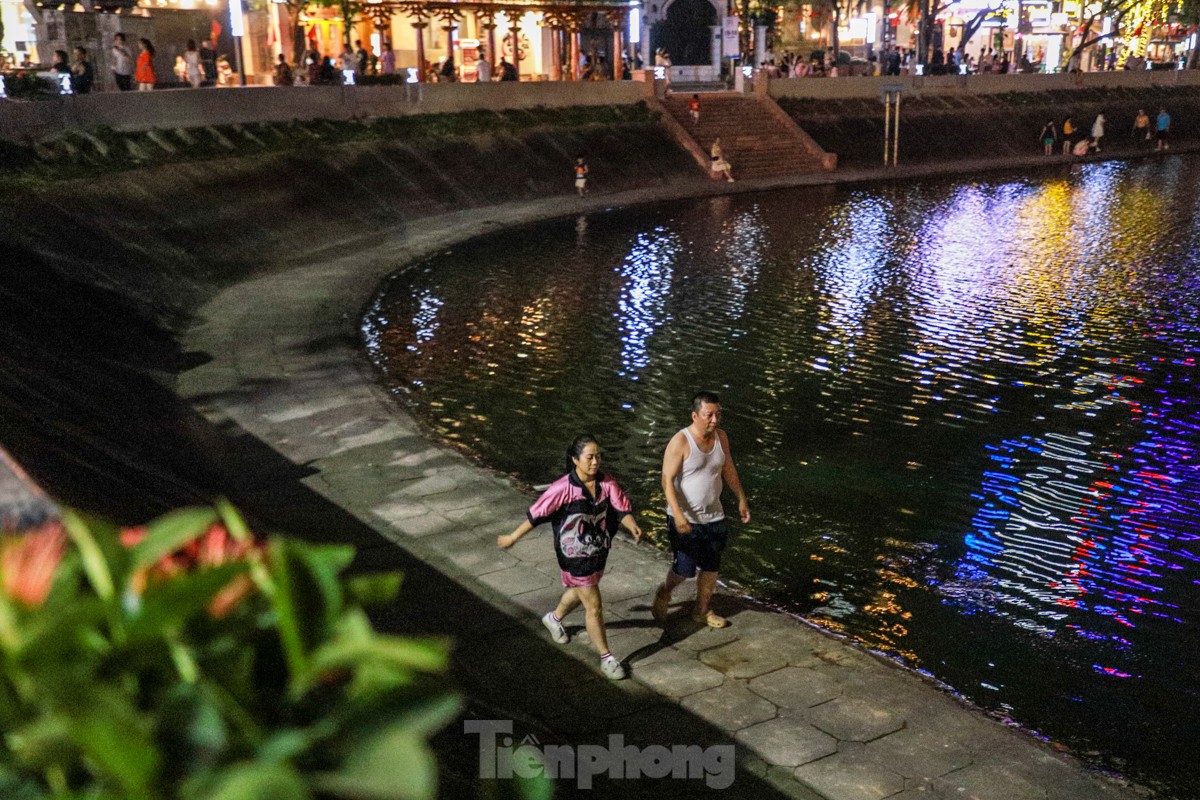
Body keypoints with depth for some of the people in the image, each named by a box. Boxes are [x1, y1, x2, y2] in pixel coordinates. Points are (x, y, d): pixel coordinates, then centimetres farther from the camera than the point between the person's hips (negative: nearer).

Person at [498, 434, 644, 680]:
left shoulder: (607, 483, -13)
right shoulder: (563, 489, -25)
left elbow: (622, 510, -16)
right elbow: (536, 514, -16)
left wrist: (633, 526, -38)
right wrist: (512, 538, -8)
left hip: (599, 552, 6)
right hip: (575, 557, -6)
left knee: (579, 592, 29)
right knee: (594, 606, 0)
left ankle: (554, 618, 59)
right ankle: (606, 658, 16)